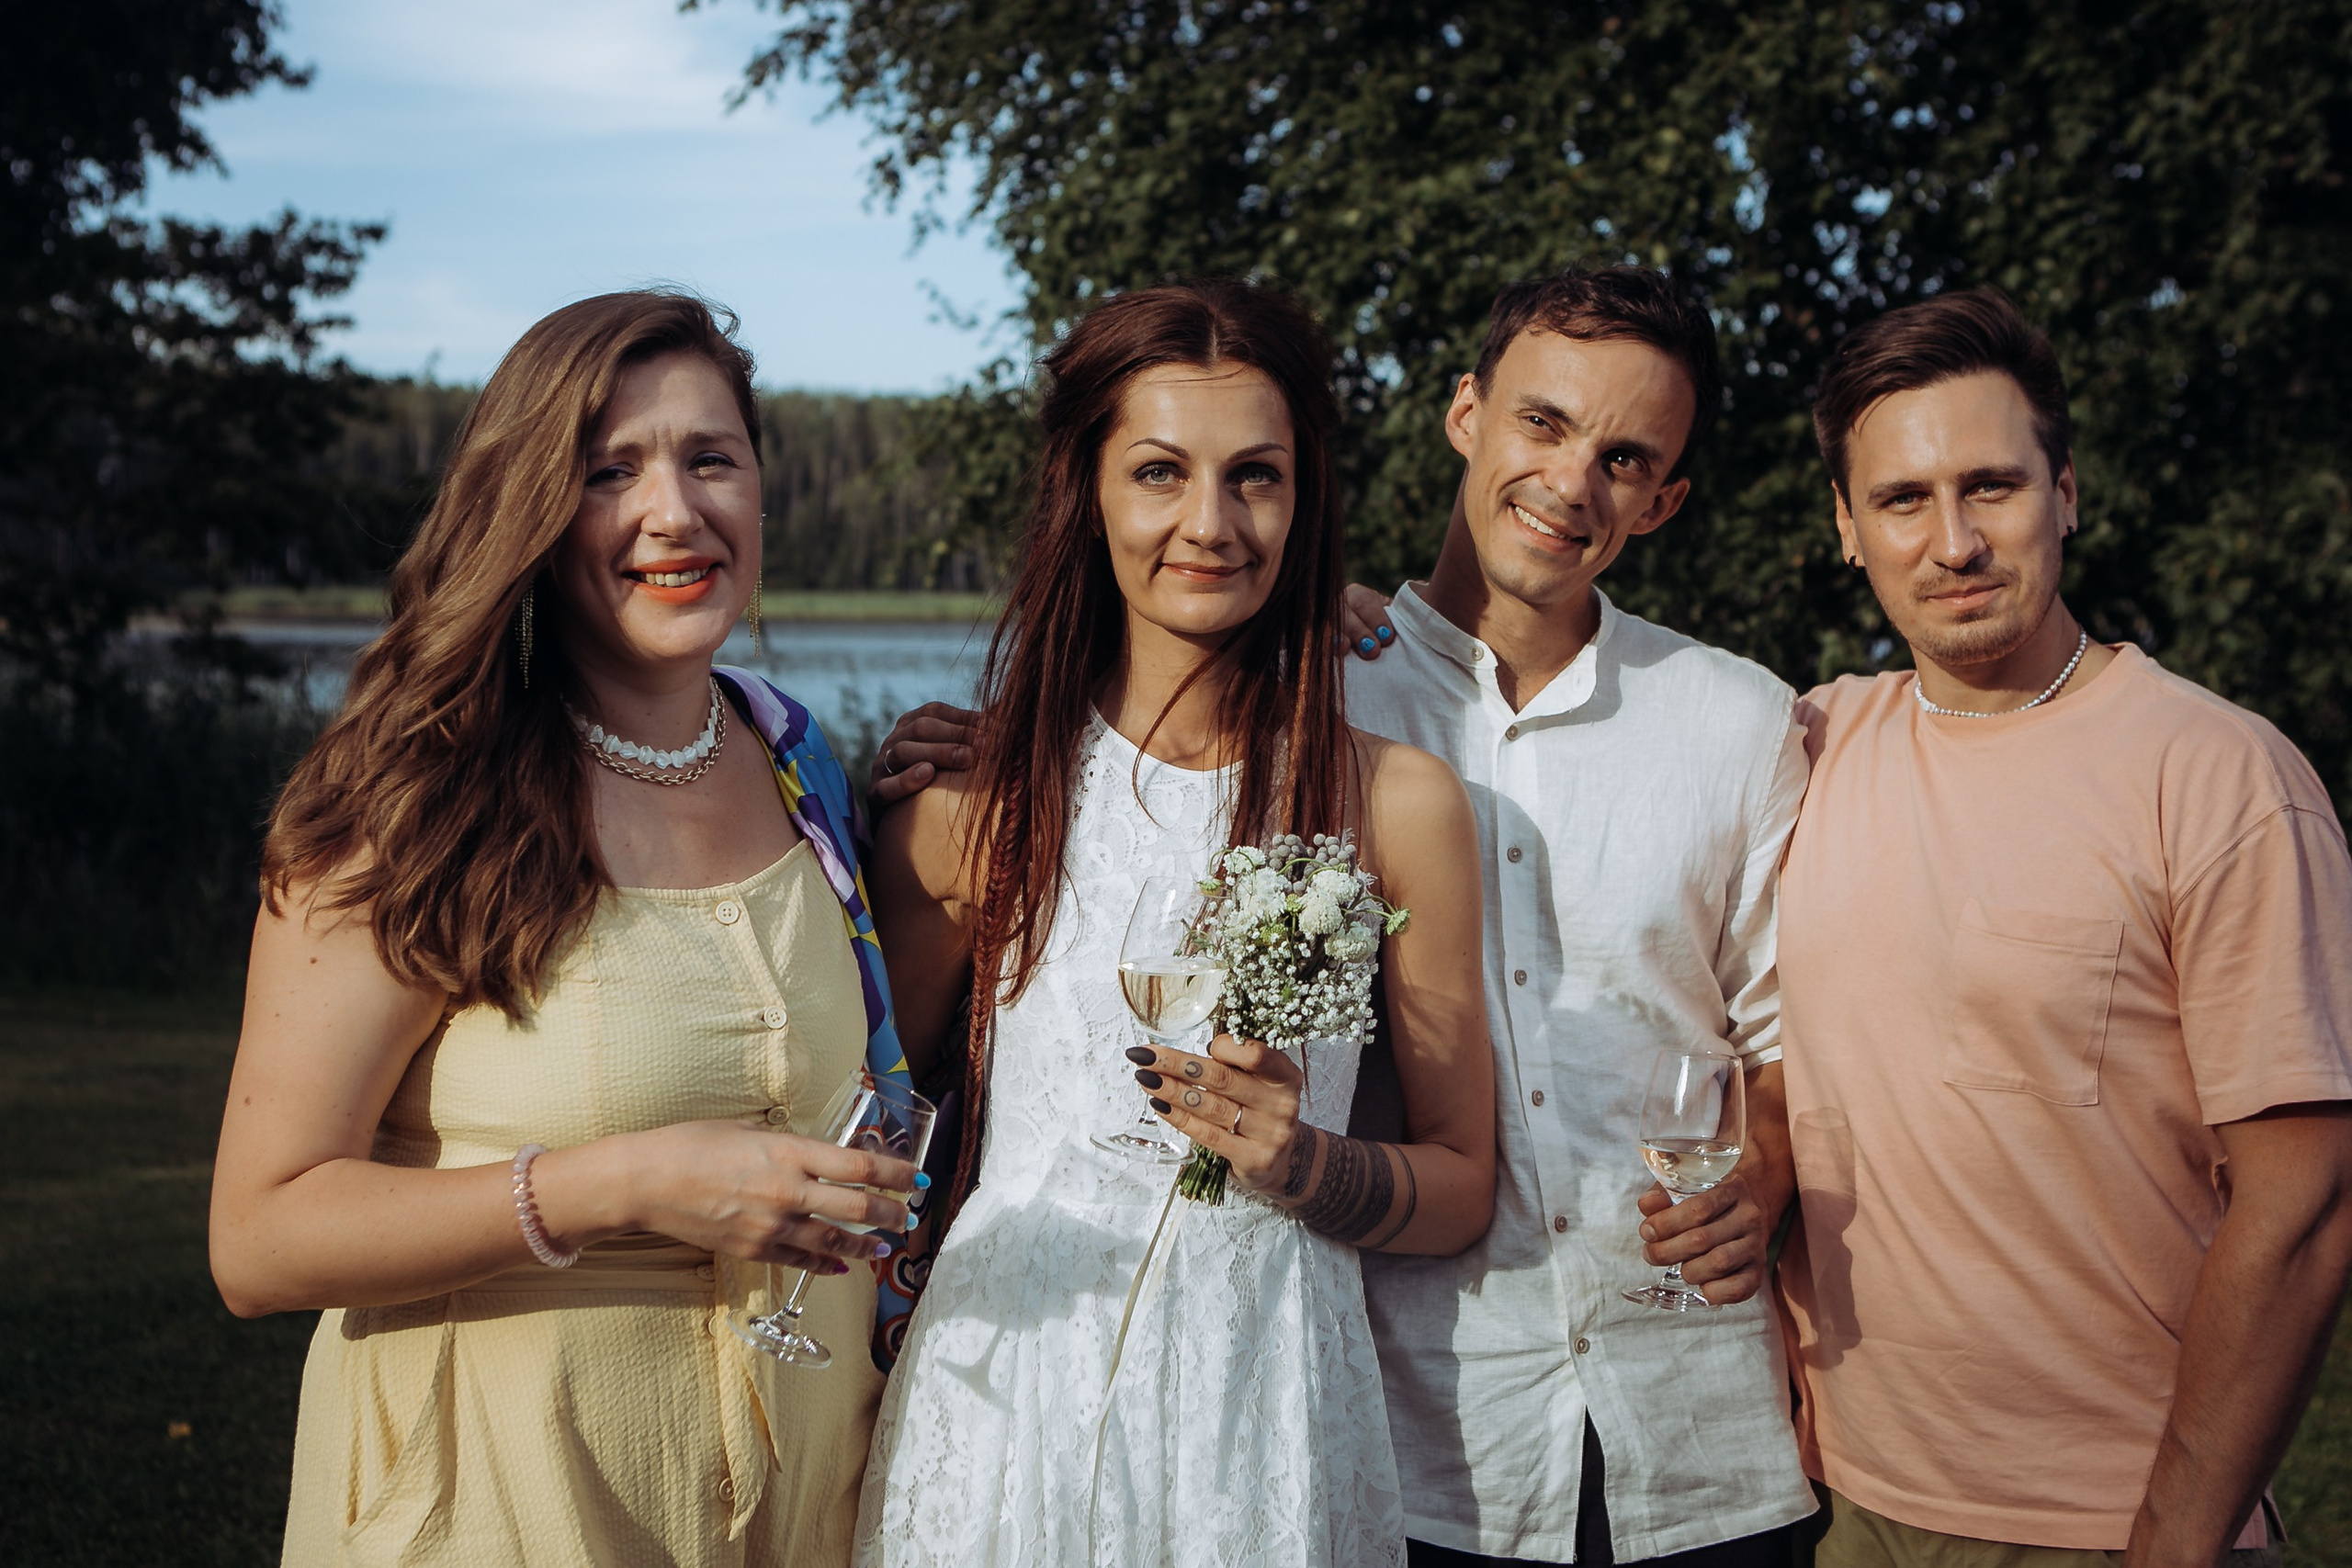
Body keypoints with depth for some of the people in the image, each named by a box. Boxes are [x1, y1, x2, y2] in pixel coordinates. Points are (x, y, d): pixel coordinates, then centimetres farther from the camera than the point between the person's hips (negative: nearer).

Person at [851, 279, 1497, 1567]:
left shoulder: (1397, 802, -2)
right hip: (1010, 1398, 0)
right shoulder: (973, 792, -3)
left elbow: (1461, 1185, 4)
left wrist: (1306, 1166, -14)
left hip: (1266, 1411, 0)